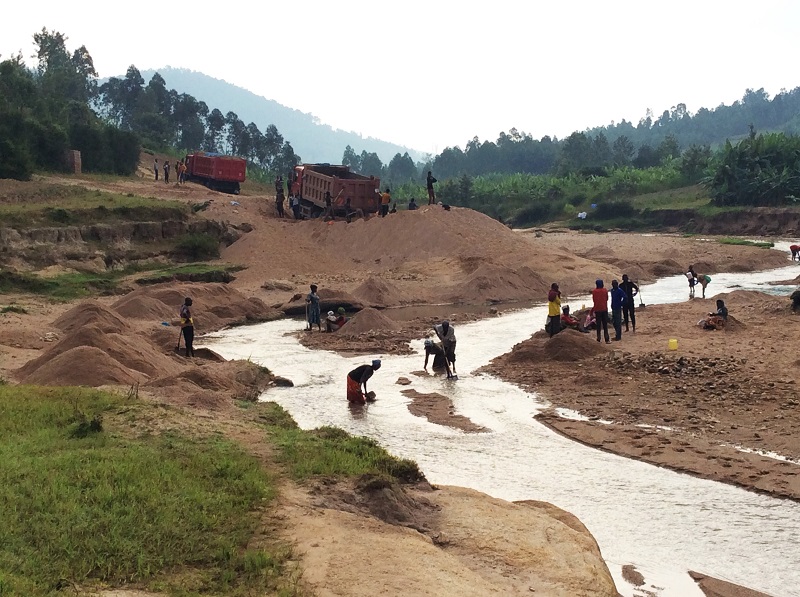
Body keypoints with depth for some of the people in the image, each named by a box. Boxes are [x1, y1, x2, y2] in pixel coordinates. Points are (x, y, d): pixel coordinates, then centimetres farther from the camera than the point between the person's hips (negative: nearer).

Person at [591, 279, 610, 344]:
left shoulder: (594, 291, -6)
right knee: (605, 325, 4)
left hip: (597, 309, -1)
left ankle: (598, 338, 6)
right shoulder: (605, 291, -3)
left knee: (598, 324, 7)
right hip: (604, 309, 1)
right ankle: (607, 339, 1)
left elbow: (593, 300, 0)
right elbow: (607, 299, 6)